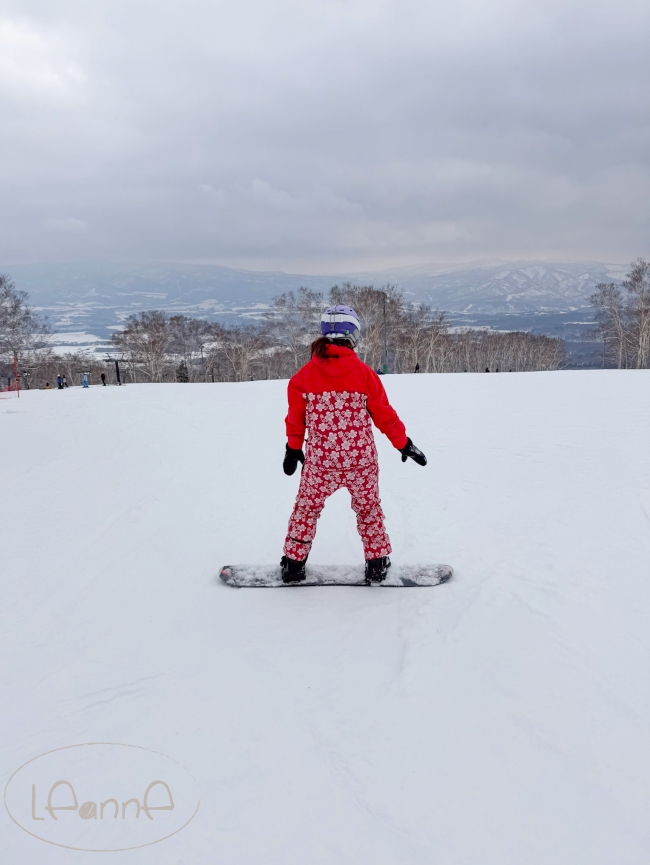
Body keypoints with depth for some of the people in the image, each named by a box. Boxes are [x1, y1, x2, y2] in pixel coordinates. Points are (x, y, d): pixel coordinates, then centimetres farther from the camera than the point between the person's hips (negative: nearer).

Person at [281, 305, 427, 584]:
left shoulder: (305, 374, -4)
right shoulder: (363, 372, -8)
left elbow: (296, 417, 4)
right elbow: (384, 415, -2)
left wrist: (293, 448, 20)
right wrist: (404, 444, 11)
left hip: (319, 461, 1)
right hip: (361, 460, 0)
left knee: (307, 507, 18)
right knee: (368, 508, 18)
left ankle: (293, 563, 22)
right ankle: (377, 564, 24)